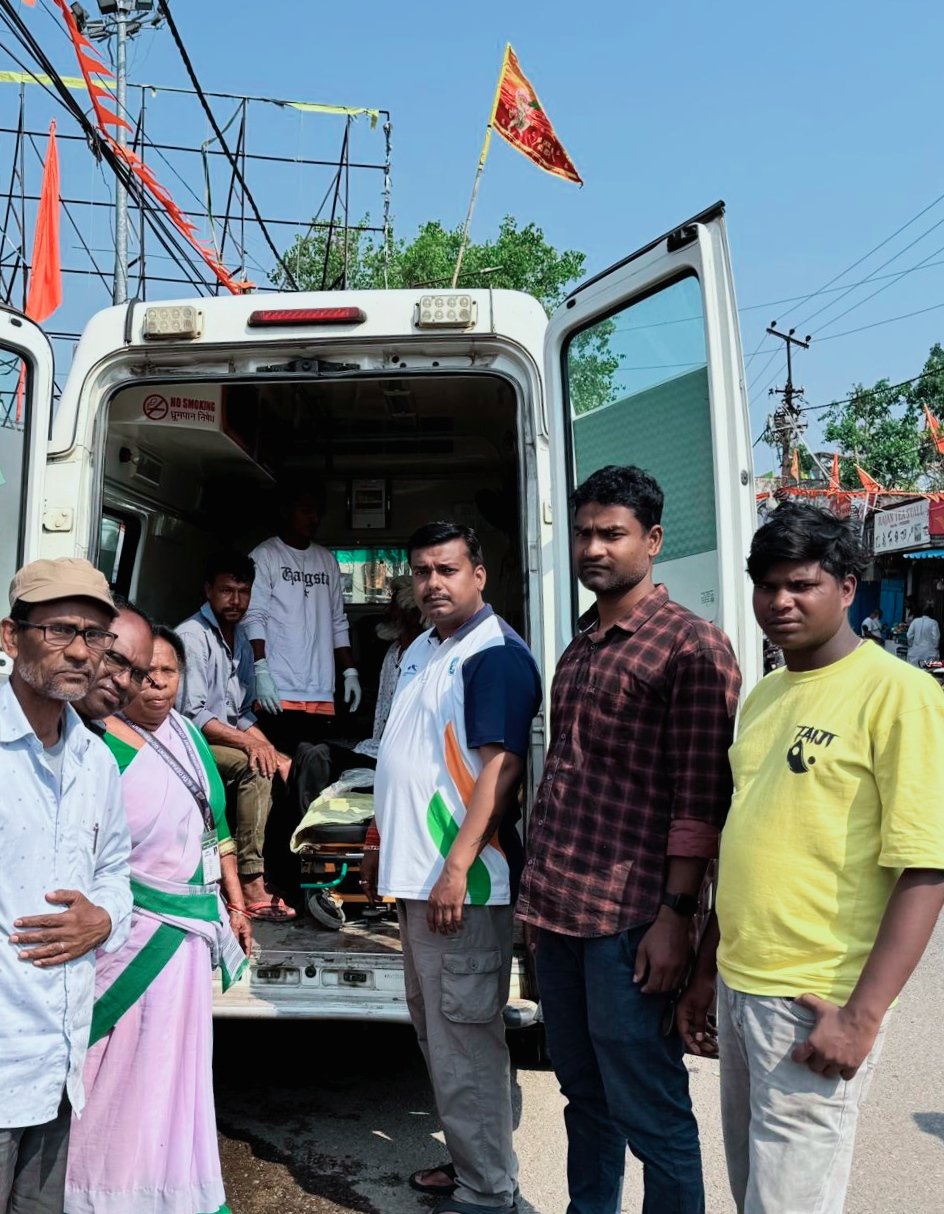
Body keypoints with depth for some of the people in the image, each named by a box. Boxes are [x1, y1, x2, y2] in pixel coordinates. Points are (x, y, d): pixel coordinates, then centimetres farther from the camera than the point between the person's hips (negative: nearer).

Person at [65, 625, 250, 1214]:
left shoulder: (190, 734, 5)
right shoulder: (101, 746, -15)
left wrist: (236, 904, 12)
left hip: (191, 923, 7)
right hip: (137, 929, -6)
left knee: (177, 1055, 18)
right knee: (131, 1061, 5)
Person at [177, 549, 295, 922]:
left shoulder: (240, 639, 15)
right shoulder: (192, 636, -12)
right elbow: (192, 715, -19)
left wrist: (266, 746, -1)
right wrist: (248, 742, -25)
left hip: (230, 741, 8)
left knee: (286, 766, -10)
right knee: (256, 768, -29)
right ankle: (251, 883, -28)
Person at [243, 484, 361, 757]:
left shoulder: (327, 560, 19)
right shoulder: (265, 555, 3)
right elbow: (253, 618, -6)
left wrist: (350, 671, 13)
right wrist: (261, 671, -16)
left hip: (321, 696, 5)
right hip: (279, 693, -4)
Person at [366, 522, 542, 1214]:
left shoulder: (497, 654, -14)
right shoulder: (421, 650, 14)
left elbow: (501, 766, -21)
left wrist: (456, 868, -25)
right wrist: (383, 845, 21)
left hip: (462, 881, -9)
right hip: (413, 873, 10)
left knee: (464, 1037, 2)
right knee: (435, 1029, 20)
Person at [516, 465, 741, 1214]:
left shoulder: (691, 646, -9)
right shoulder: (578, 649, 13)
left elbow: (700, 798, -13)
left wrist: (676, 916, -16)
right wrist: (539, 894, 16)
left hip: (630, 921, -7)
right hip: (557, 909, 7)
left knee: (649, 1111, 6)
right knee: (585, 1094, 20)